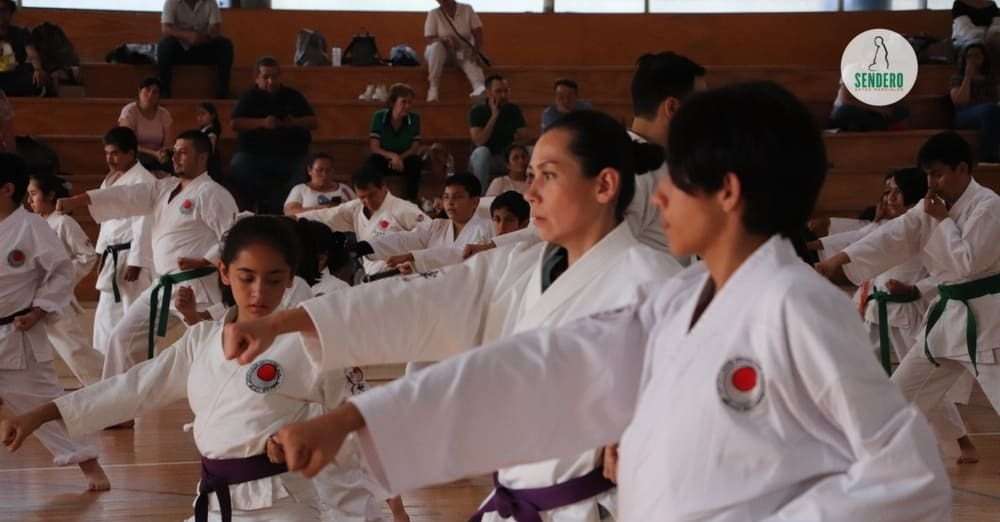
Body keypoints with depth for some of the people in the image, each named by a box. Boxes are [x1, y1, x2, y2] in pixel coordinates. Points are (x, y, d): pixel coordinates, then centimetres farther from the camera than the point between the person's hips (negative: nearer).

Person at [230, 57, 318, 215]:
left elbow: (314, 122, 10)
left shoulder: (293, 96, 14)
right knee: (238, 166, -29)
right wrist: (262, 122, -19)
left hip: (291, 156, 1)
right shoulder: (250, 98, 9)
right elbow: (235, 124, -5)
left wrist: (296, 122, -12)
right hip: (255, 154, -1)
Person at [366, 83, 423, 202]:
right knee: (373, 161, -33)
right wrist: (393, 156, -33)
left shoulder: (414, 119, -8)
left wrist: (400, 158, -25)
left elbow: (415, 148, -5)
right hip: (384, 160, -1)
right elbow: (374, 147, -15)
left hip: (404, 160, 1)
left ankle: (412, 200, -20)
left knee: (415, 162, -32)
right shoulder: (379, 117, -12)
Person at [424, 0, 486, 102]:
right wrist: (445, 40, -31)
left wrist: (477, 51, -24)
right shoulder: (433, 14, -5)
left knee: (470, 59, -33)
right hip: (442, 53, 0)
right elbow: (428, 39, -11)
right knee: (436, 46, -33)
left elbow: (478, 33, -7)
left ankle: (479, 86, -61)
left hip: (463, 52, 0)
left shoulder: (467, 10, -2)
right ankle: (433, 87, -36)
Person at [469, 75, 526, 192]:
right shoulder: (477, 111, -10)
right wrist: (494, 116, -24)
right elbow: (479, 142, -23)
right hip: (483, 160, -3)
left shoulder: (514, 110, 0)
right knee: (482, 152, -37)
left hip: (507, 159, 3)